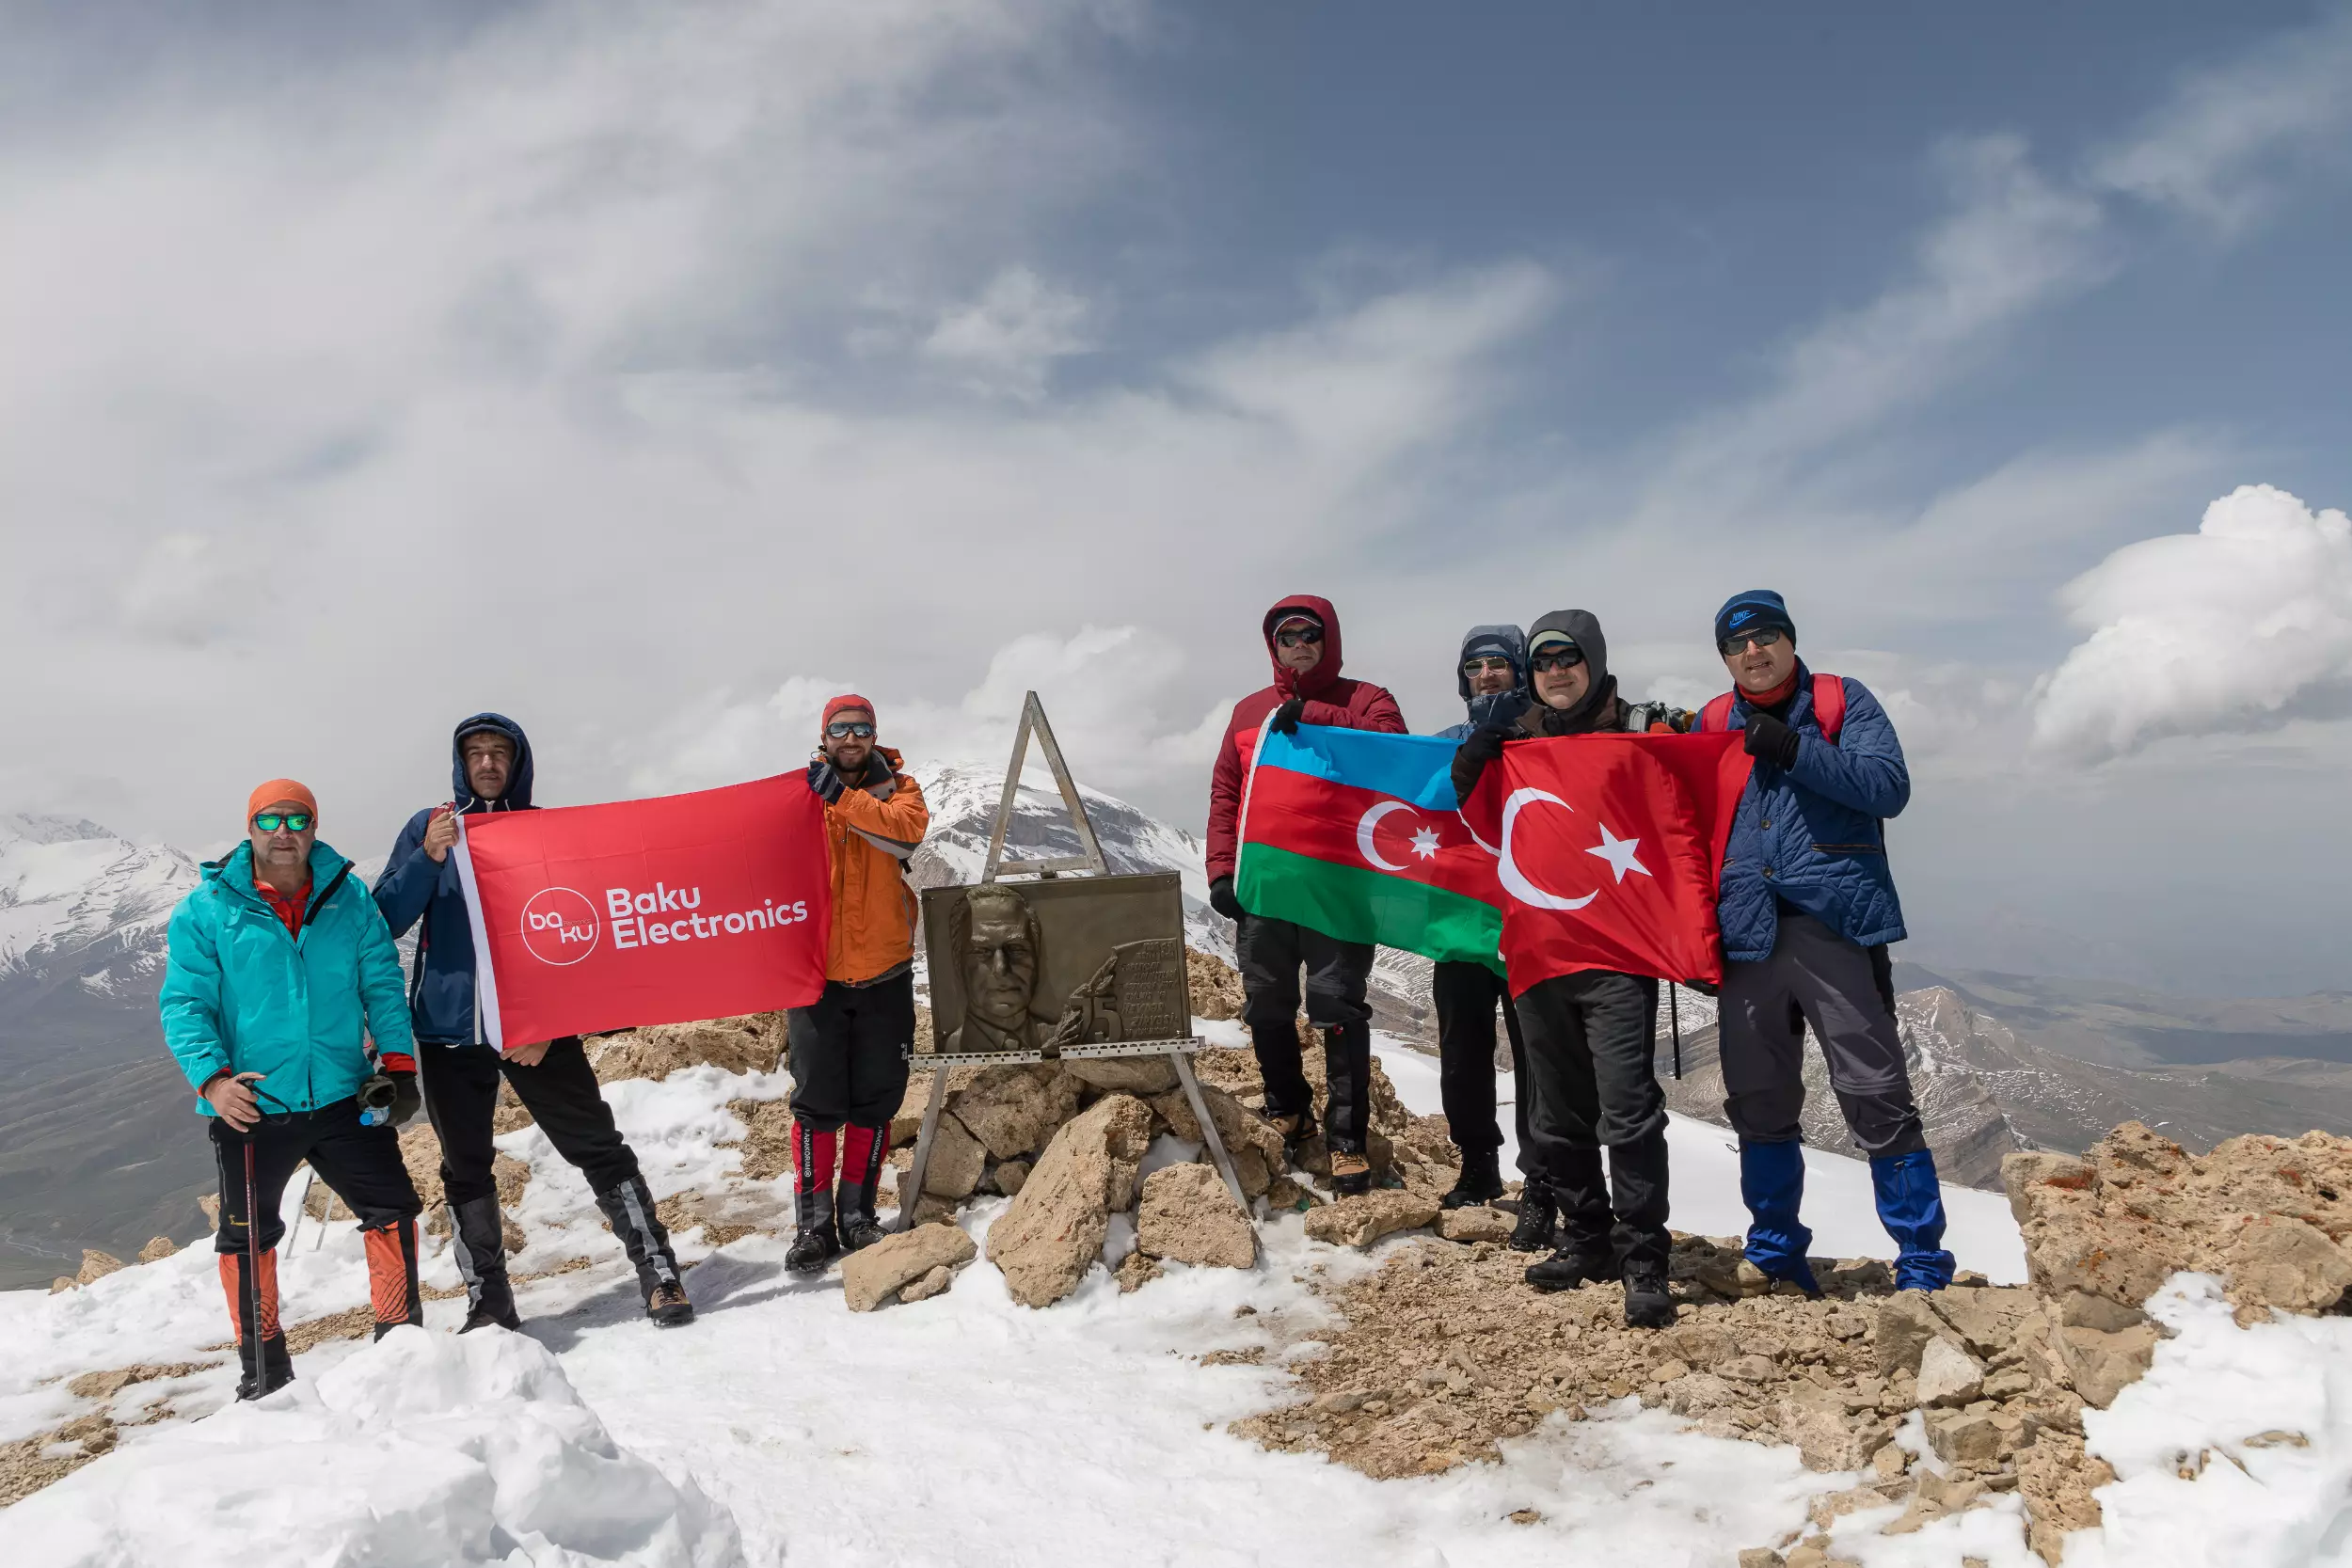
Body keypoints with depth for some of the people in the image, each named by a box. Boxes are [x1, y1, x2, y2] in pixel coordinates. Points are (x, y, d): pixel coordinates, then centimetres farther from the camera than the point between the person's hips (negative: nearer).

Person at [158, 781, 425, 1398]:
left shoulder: (348, 899, 4)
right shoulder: (207, 909, -2)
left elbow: (382, 984, 7)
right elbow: (184, 1004, -4)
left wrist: (398, 1060, -3)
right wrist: (212, 1077, -17)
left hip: (342, 1098, 2)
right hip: (251, 1106, -2)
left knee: (393, 1208, 4)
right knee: (248, 1237, 7)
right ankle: (263, 1367, 23)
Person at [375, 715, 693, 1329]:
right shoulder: (427, 828, 6)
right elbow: (384, 920, -1)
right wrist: (428, 859, -18)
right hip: (450, 1027, 2)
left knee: (599, 1149, -2)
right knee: (465, 1171, 8)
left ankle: (658, 1274, 3)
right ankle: (488, 1304, 18)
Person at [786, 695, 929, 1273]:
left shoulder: (897, 787, 4)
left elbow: (908, 830, -18)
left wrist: (841, 796, -26)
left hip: (883, 974, 1)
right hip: (816, 970, -1)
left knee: (875, 1099, 7)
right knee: (817, 1100, -2)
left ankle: (858, 1214, 19)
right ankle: (814, 1221, 6)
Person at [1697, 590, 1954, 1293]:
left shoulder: (1843, 702, 4)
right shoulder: (1711, 723, 13)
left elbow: (1890, 786, -10)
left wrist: (1794, 750, -17)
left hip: (1836, 924, -4)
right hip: (1748, 936, 4)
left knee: (1878, 1100, -3)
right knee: (1758, 1103, 11)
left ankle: (1921, 1261, 7)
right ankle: (1775, 1250, 25)